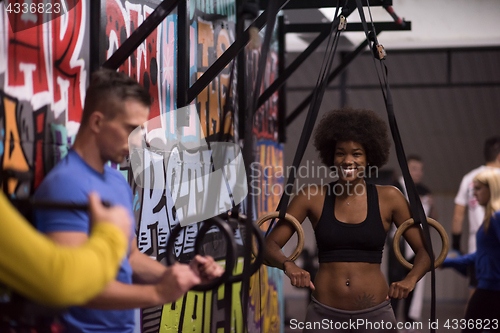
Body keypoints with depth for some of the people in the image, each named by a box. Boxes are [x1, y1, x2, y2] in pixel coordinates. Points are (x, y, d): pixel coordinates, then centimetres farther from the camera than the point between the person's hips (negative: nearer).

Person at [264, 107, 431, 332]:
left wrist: (410, 280, -16)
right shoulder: (313, 197, 0)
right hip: (324, 315, 0)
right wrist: (288, 265, -22)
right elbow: (269, 246, 0)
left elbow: (425, 251, 4)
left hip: (375, 315, 0)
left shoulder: (388, 198, 0)